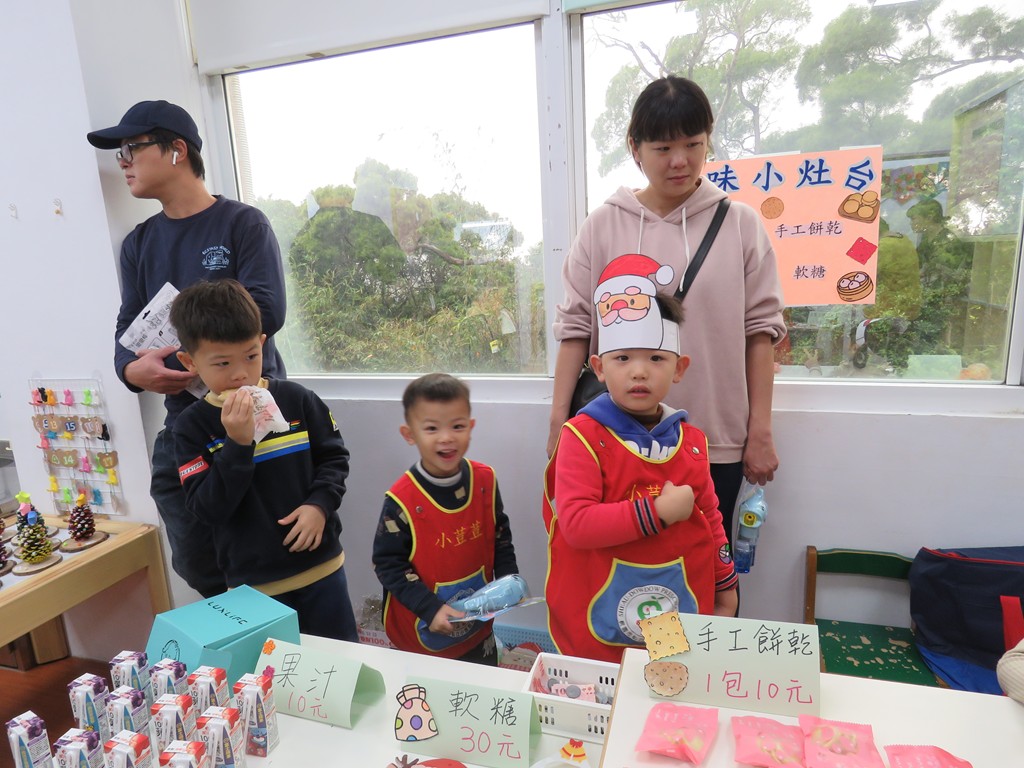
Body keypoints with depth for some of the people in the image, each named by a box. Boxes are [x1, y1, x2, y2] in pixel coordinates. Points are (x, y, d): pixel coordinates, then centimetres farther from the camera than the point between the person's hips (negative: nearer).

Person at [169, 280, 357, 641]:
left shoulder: (296, 399, -6)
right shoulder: (192, 425, -8)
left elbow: (334, 457, 3)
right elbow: (207, 509, -14)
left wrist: (320, 504, -15)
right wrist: (238, 443, -25)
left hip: (320, 567, 1)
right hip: (252, 584, 0)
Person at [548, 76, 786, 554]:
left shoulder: (739, 223, 3)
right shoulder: (604, 226, 3)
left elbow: (760, 328, 4)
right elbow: (575, 326, 2)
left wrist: (760, 432, 2)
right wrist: (559, 424, -1)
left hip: (716, 442, 0)